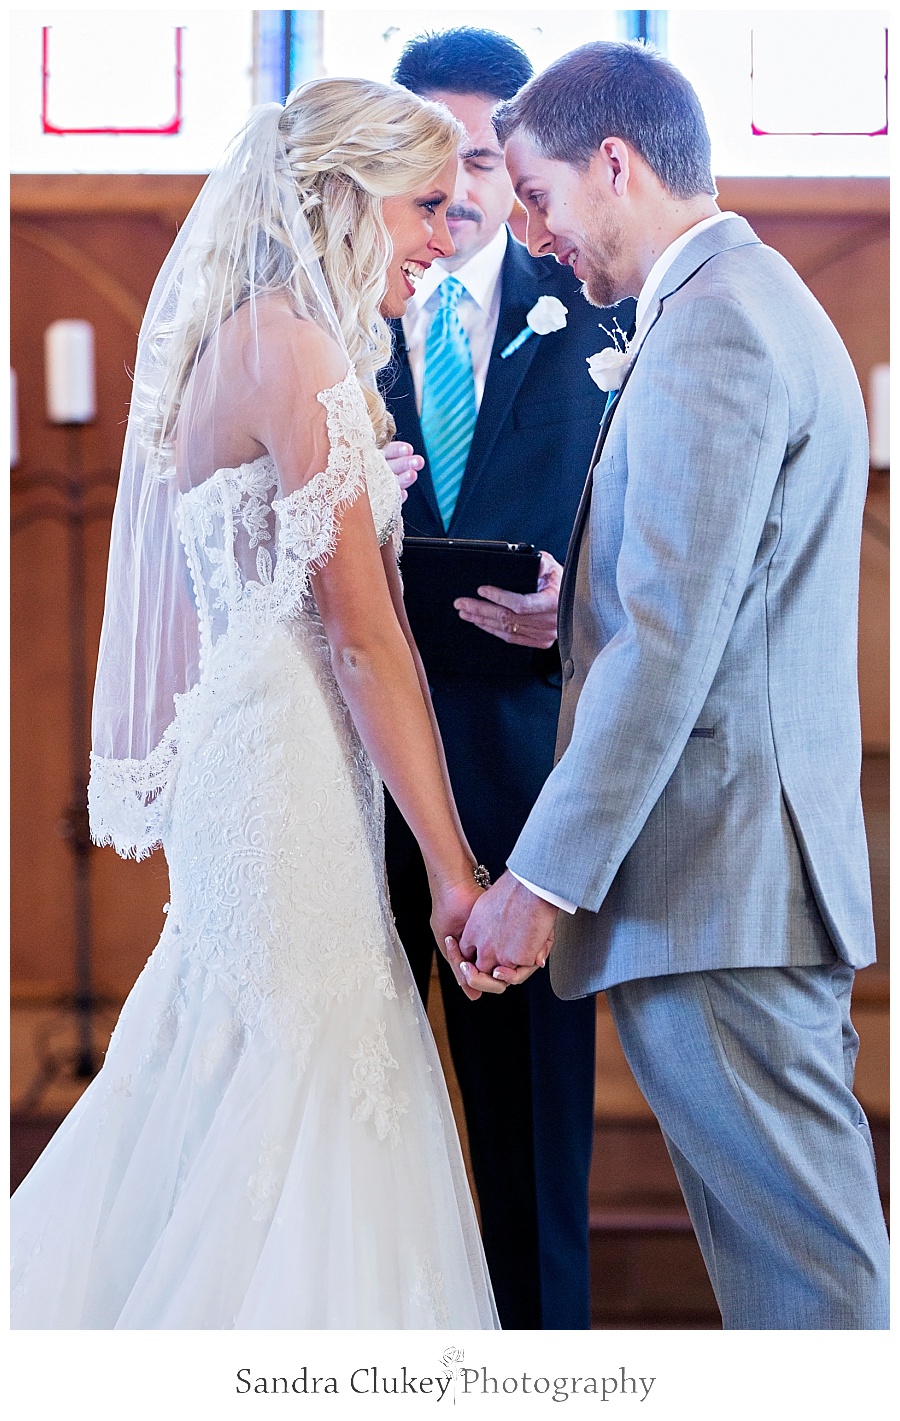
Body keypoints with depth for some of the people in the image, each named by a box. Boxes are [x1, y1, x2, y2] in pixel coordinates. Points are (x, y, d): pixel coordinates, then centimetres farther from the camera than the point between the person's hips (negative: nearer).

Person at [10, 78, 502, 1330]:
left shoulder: (256, 338, 16)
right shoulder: (293, 345, -14)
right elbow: (363, 635, -17)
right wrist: (454, 865, -15)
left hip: (248, 746, 10)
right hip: (287, 766, -10)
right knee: (309, 1077, -3)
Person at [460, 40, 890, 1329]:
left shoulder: (709, 332, -14)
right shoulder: (768, 307, 19)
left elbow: (673, 643, -21)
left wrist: (544, 880, -18)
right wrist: (571, 614, 14)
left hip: (715, 883, -10)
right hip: (776, 878, 10)